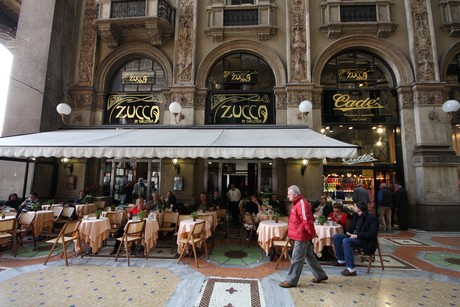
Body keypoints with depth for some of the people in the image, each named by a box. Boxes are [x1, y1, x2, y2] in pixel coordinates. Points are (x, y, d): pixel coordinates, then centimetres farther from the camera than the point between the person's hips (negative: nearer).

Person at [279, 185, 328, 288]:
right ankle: (320, 275, 33)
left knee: (297, 258, -1)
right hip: (301, 235, 10)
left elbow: (307, 220, -23)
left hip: (301, 236, -10)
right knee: (309, 256, 20)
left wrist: (312, 233, -15)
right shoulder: (297, 203, 13)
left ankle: (291, 281, 9)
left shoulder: (302, 203, -20)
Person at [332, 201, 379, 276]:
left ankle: (351, 269, -31)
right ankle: (341, 260, 10)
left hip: (366, 241, -9)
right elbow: (352, 227, 21)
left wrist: (357, 236, -25)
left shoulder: (371, 218, -15)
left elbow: (372, 234, -22)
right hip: (354, 236, 9)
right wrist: (348, 232, -2)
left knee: (346, 241, -34)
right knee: (336, 237, -1)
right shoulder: (355, 215, 10)